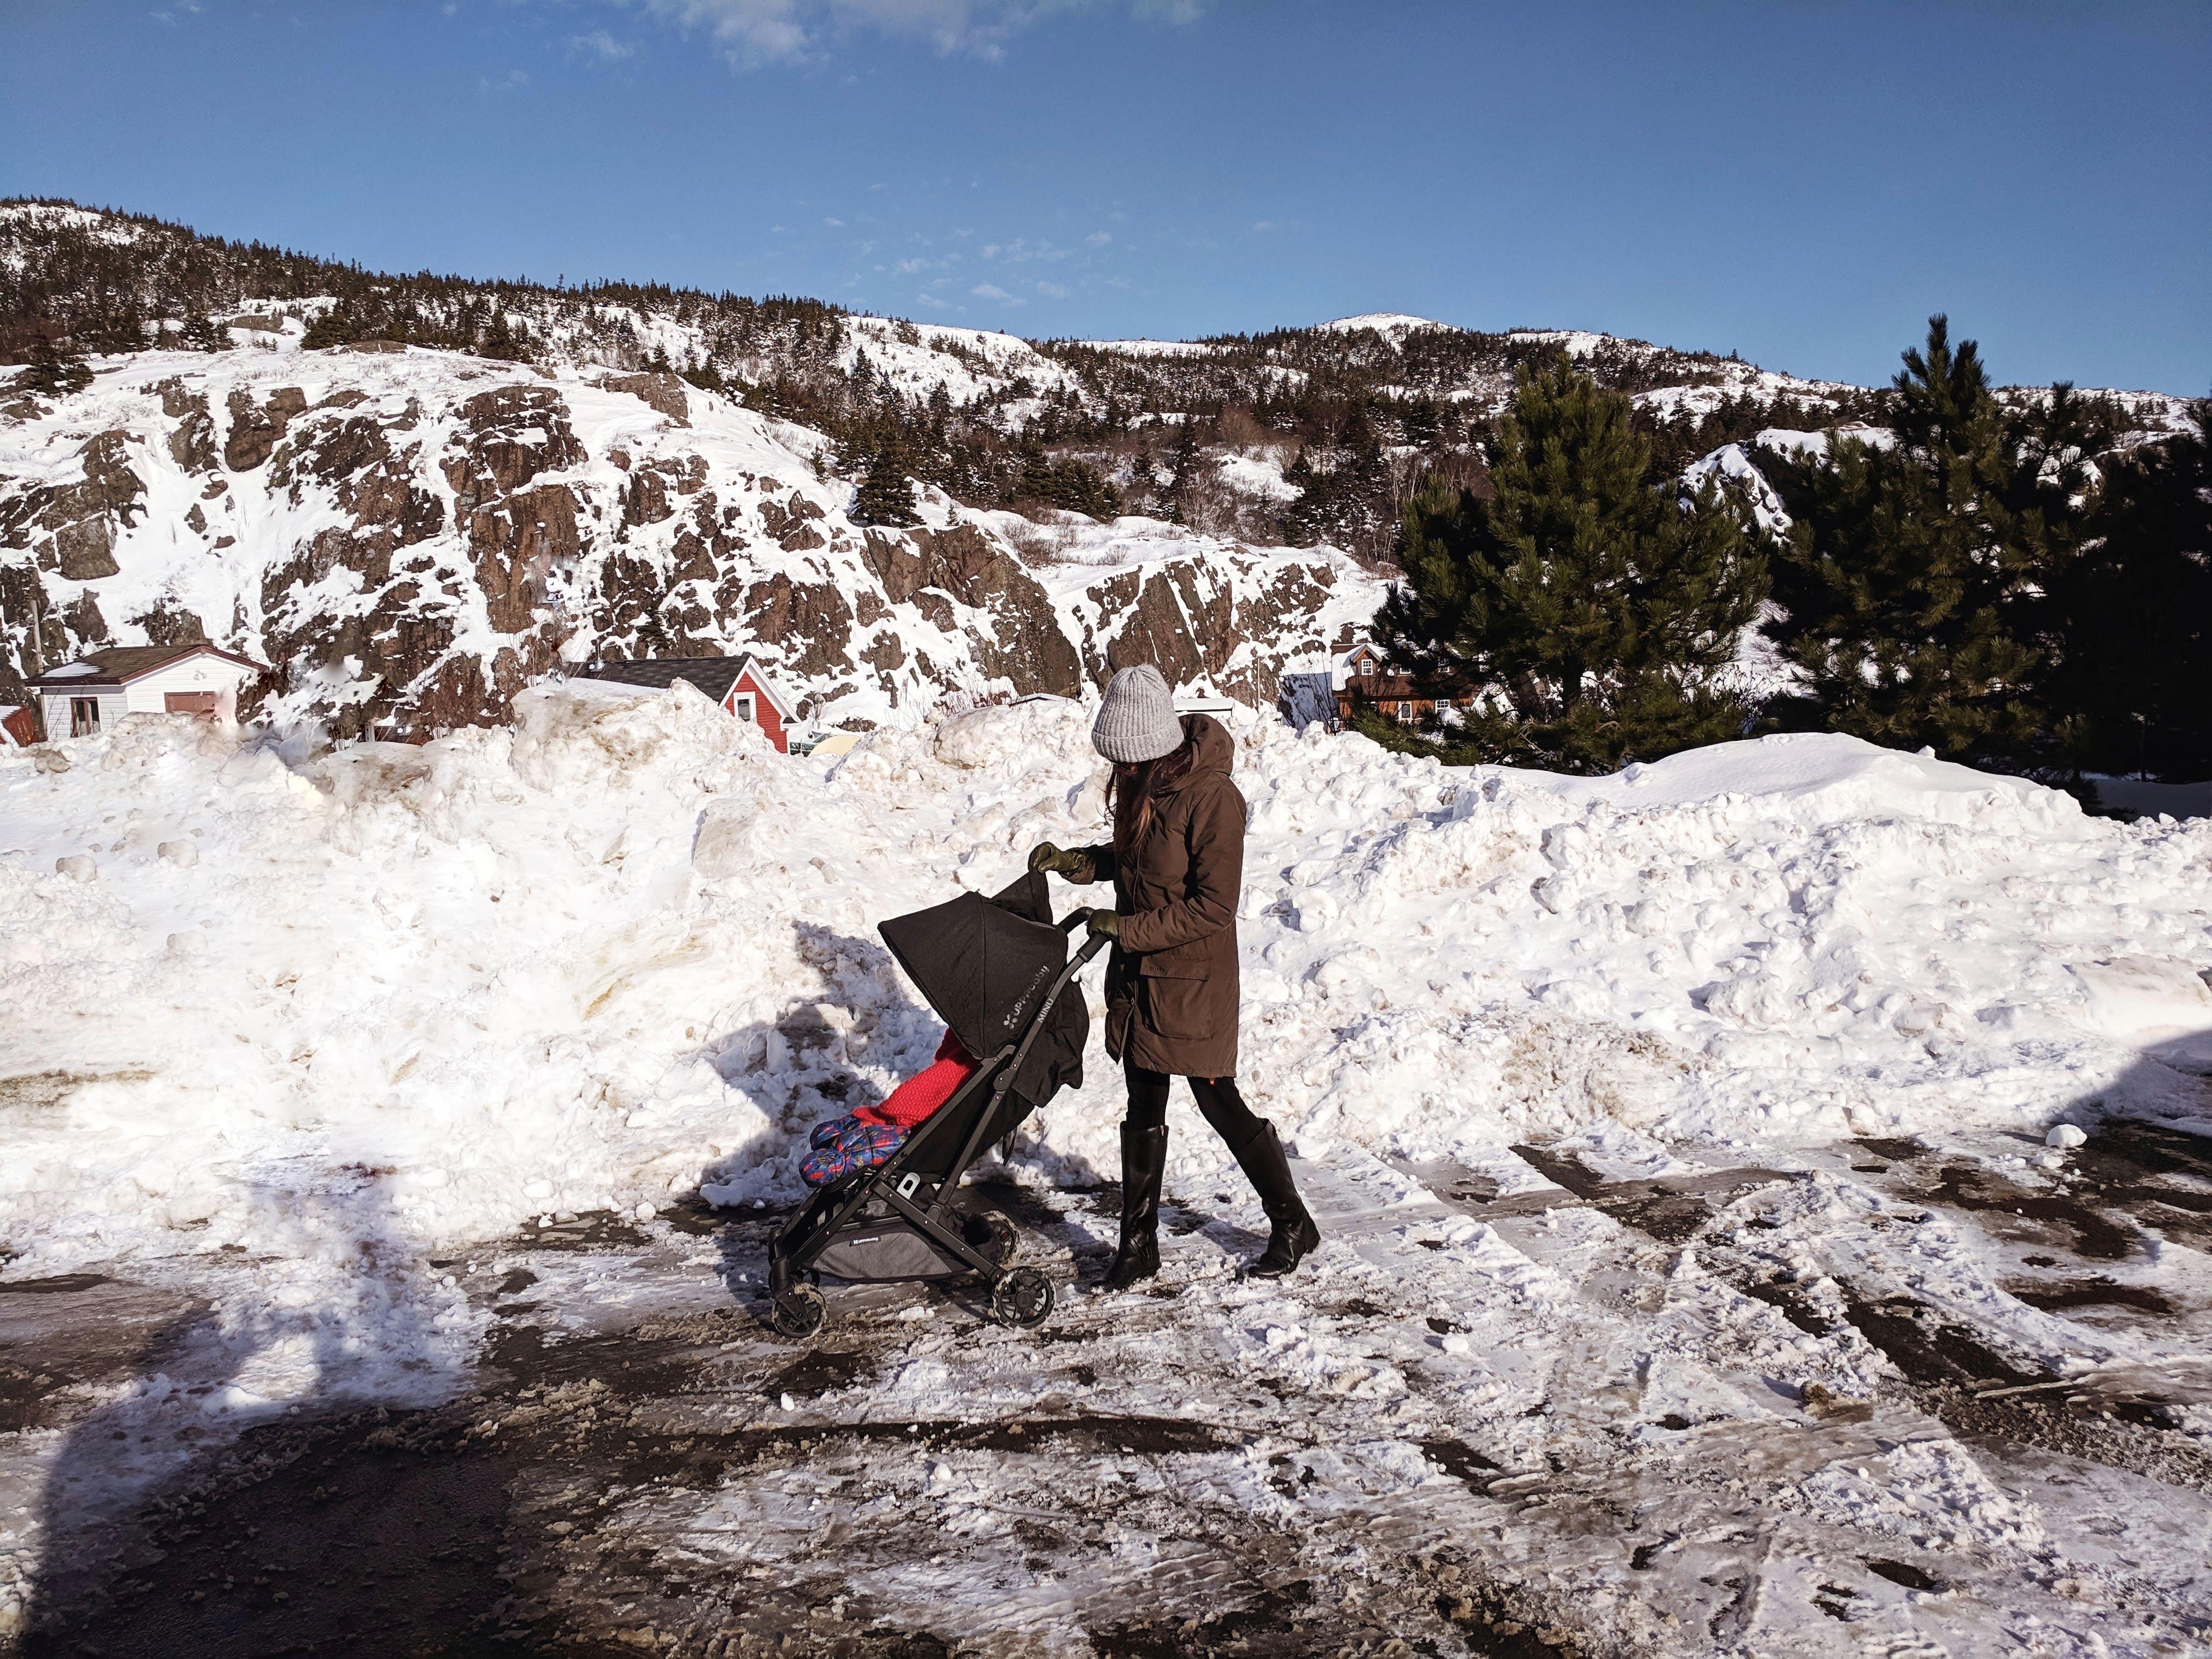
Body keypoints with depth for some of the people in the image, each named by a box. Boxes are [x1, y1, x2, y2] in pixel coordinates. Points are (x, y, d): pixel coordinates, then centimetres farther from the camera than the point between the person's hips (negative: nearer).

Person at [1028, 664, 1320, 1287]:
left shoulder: (1212, 799, -23)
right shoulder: (1143, 785, 2)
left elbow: (1213, 906, -22)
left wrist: (1128, 928, -20)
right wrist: (1071, 862, 2)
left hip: (1194, 979, -7)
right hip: (1139, 976, 7)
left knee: (1219, 1103, 5)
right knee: (1143, 1109, 13)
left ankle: (1293, 1225, 25)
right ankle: (1139, 1244, 24)